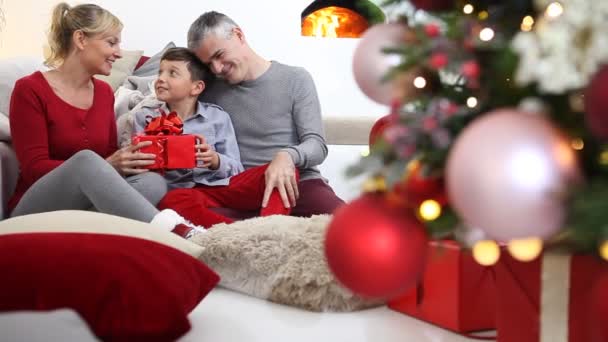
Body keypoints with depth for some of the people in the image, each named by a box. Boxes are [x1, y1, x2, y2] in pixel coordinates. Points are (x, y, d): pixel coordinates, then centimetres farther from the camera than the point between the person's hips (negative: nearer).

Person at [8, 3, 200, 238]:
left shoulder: (104, 92, 12)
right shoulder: (30, 90, -6)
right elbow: (34, 168, -13)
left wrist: (127, 160, -11)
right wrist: (107, 166, -24)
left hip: (90, 207, 6)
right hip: (37, 213, -5)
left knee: (153, 181, -25)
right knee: (86, 159, -37)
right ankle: (177, 232, -51)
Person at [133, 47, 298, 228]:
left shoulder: (217, 116, 13)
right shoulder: (146, 116, 15)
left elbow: (236, 169, 8)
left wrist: (216, 161, -14)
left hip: (223, 185, 2)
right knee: (173, 201, -40)